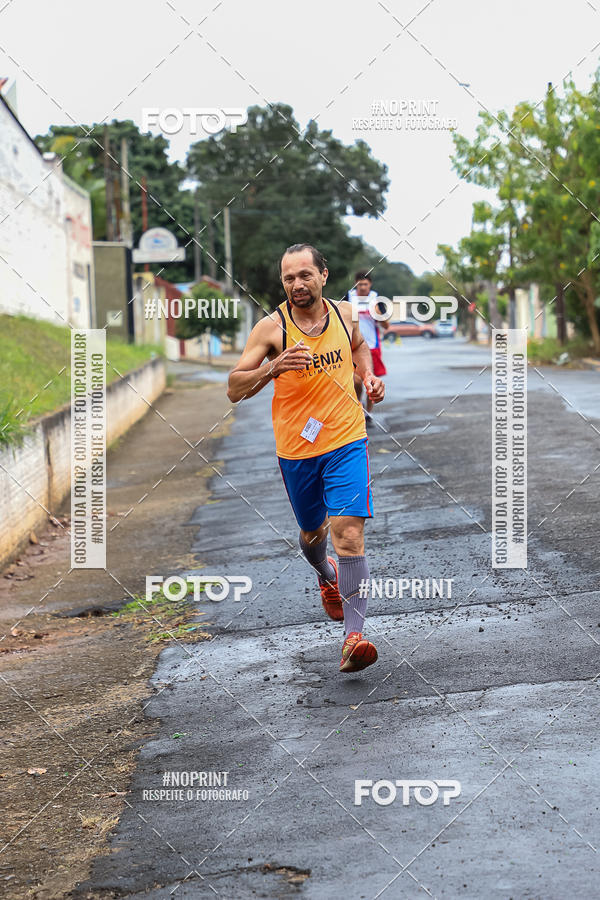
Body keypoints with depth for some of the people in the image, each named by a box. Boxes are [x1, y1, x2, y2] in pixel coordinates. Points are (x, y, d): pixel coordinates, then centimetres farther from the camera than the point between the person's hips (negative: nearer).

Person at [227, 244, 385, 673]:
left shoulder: (344, 313, 0)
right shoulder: (272, 328, -10)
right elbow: (235, 389, -12)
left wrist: (369, 377, 5)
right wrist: (274, 367, -28)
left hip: (347, 442, 0)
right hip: (296, 448, 0)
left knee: (349, 534, -16)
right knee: (313, 531, 20)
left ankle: (354, 637, -19)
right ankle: (326, 575, 56)